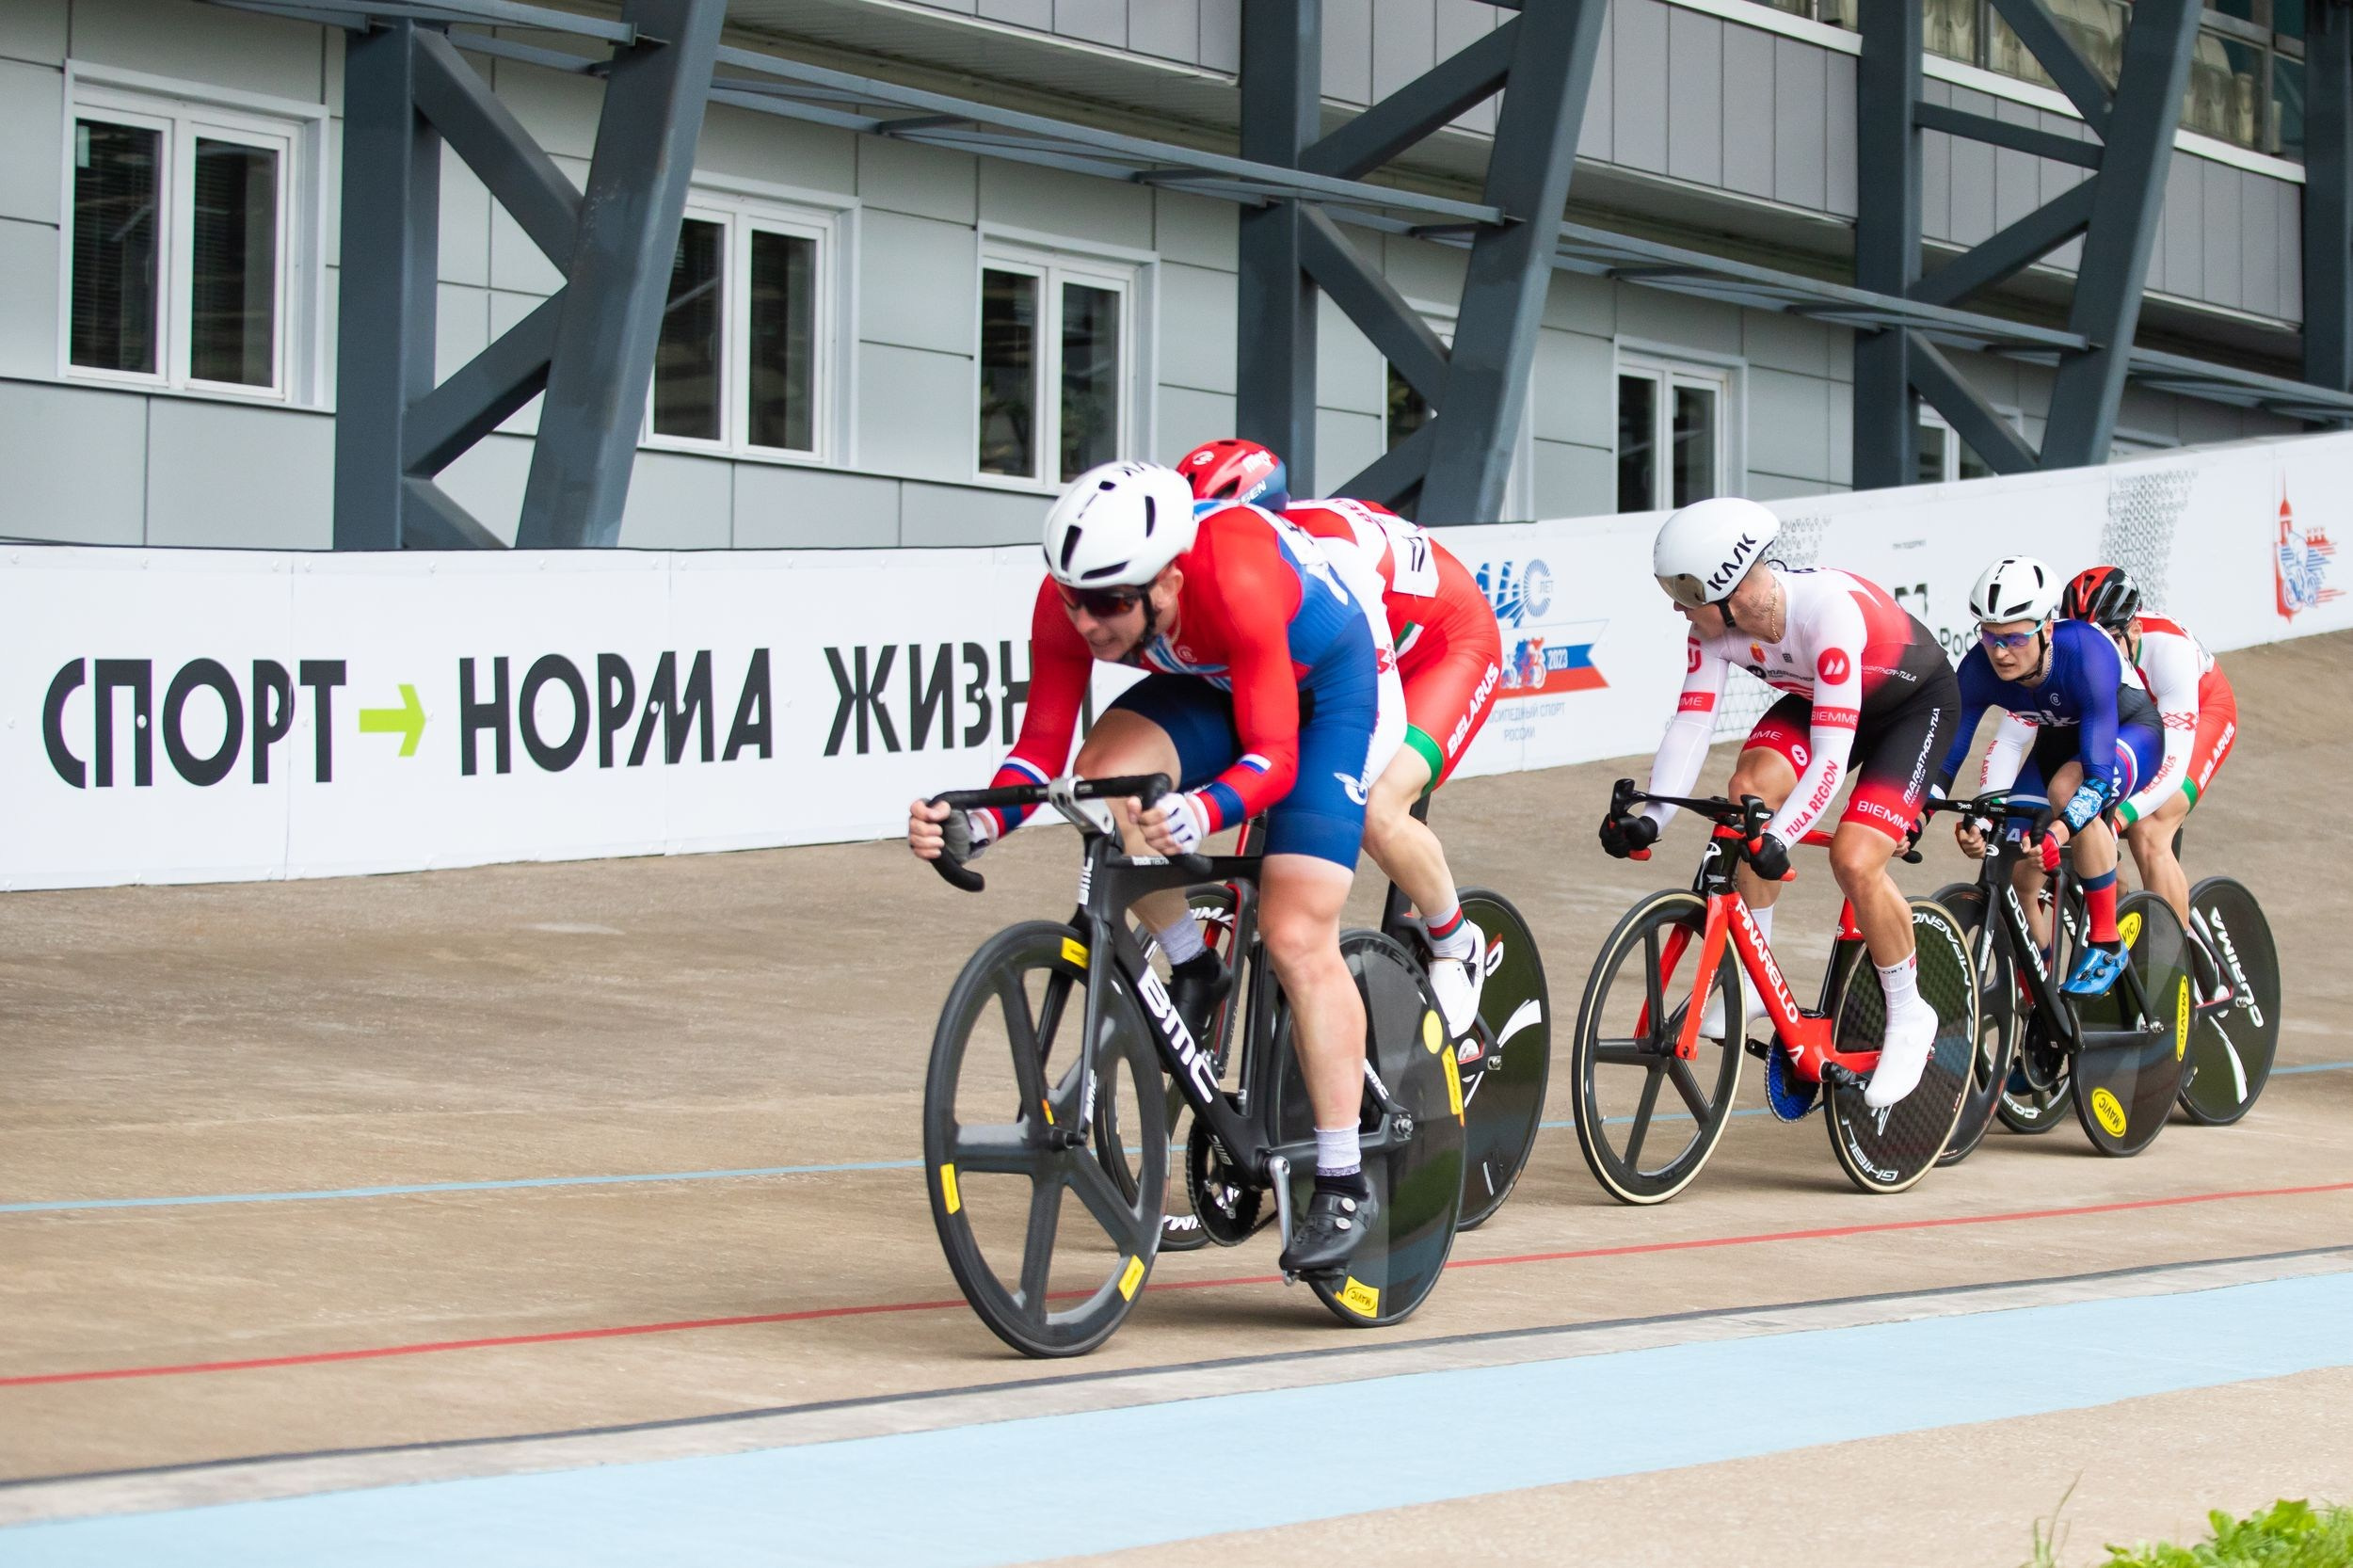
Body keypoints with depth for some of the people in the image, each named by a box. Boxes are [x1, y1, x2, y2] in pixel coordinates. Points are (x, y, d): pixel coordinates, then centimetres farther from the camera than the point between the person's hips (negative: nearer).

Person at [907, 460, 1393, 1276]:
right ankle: (1194, 973, -1)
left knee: (1296, 935, -15)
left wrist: (1196, 816, -58)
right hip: (1208, 682, 5)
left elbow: (1273, 756, -39)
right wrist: (977, 824, -39)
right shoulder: (1069, 600, -27)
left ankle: (1344, 1185, -4)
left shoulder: (1237, 583, -42)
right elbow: (1042, 745, -20)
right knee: (1104, 782, -27)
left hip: (1321, 681, -5)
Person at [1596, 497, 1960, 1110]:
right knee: (1748, 789, -21)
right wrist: (1649, 817, -33)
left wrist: (1780, 839, -53)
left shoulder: (1829, 610, -40)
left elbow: (1832, 754, -43)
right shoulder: (1715, 627, -21)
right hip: (1818, 696, 6)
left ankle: (1909, 1018, 0)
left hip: (1915, 703, -6)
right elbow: (1690, 725, -20)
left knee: (1854, 860, -22)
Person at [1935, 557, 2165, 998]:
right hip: (2058, 742, 5)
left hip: (2129, 732, -5)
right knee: (2018, 872, -13)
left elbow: (2099, 774, -42)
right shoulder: (1980, 668, -26)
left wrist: (2056, 834, -58)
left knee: (2066, 789, -37)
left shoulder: (2085, 653, -39)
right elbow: (1947, 755, -22)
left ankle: (2106, 946, -21)